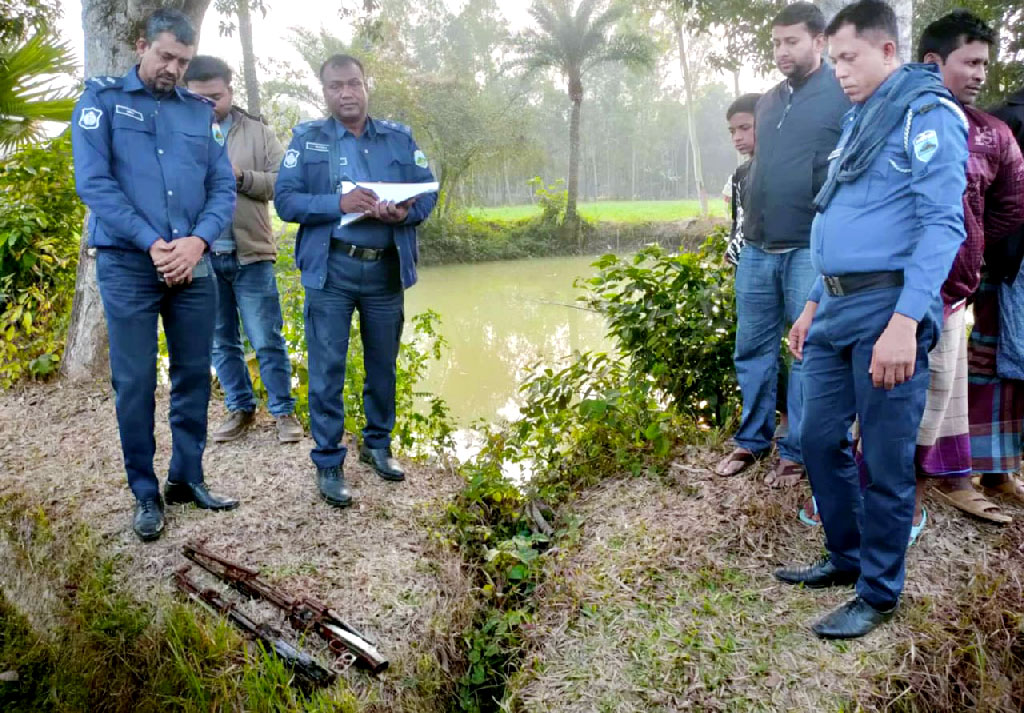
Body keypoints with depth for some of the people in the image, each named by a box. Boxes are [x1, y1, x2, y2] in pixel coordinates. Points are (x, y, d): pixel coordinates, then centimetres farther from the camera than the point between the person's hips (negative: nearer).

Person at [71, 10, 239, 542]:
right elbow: (93, 183, -8)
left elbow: (223, 187, 5)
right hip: (128, 264, -3)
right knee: (134, 382, 1)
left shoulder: (200, 111, 11)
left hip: (193, 264, 4)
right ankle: (146, 493, 14)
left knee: (194, 374, 9)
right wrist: (152, 244, -16)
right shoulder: (103, 99, 2)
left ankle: (187, 479, 23)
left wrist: (197, 241, -13)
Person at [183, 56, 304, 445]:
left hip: (249, 255, -2)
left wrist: (241, 176, -16)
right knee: (221, 341, 11)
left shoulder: (257, 132, 4)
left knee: (267, 341, 3)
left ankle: (283, 412, 14)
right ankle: (240, 409, 25)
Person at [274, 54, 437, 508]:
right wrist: (339, 204, -21)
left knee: (383, 364, 13)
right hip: (330, 269, -2)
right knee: (327, 369, -1)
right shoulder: (306, 138, 2)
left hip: (386, 269, 3)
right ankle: (328, 464, 11)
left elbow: (428, 191, 6)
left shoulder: (399, 138, 8)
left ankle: (377, 445, 32)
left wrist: (405, 214, -16)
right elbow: (285, 200, -5)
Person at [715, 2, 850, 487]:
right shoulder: (768, 102, 15)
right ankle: (752, 440, 23)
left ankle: (796, 451, 15)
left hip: (812, 249, -6)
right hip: (757, 249, 6)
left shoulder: (845, 95, -4)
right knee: (752, 350, 10)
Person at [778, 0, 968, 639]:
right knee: (820, 438, 14)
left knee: (886, 460, 1)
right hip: (836, 309, 9)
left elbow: (943, 223, -16)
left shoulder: (927, 114, -7)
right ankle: (847, 557, 32)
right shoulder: (859, 119, 19)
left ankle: (879, 593, 16)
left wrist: (905, 321, -24)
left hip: (888, 309, -8)